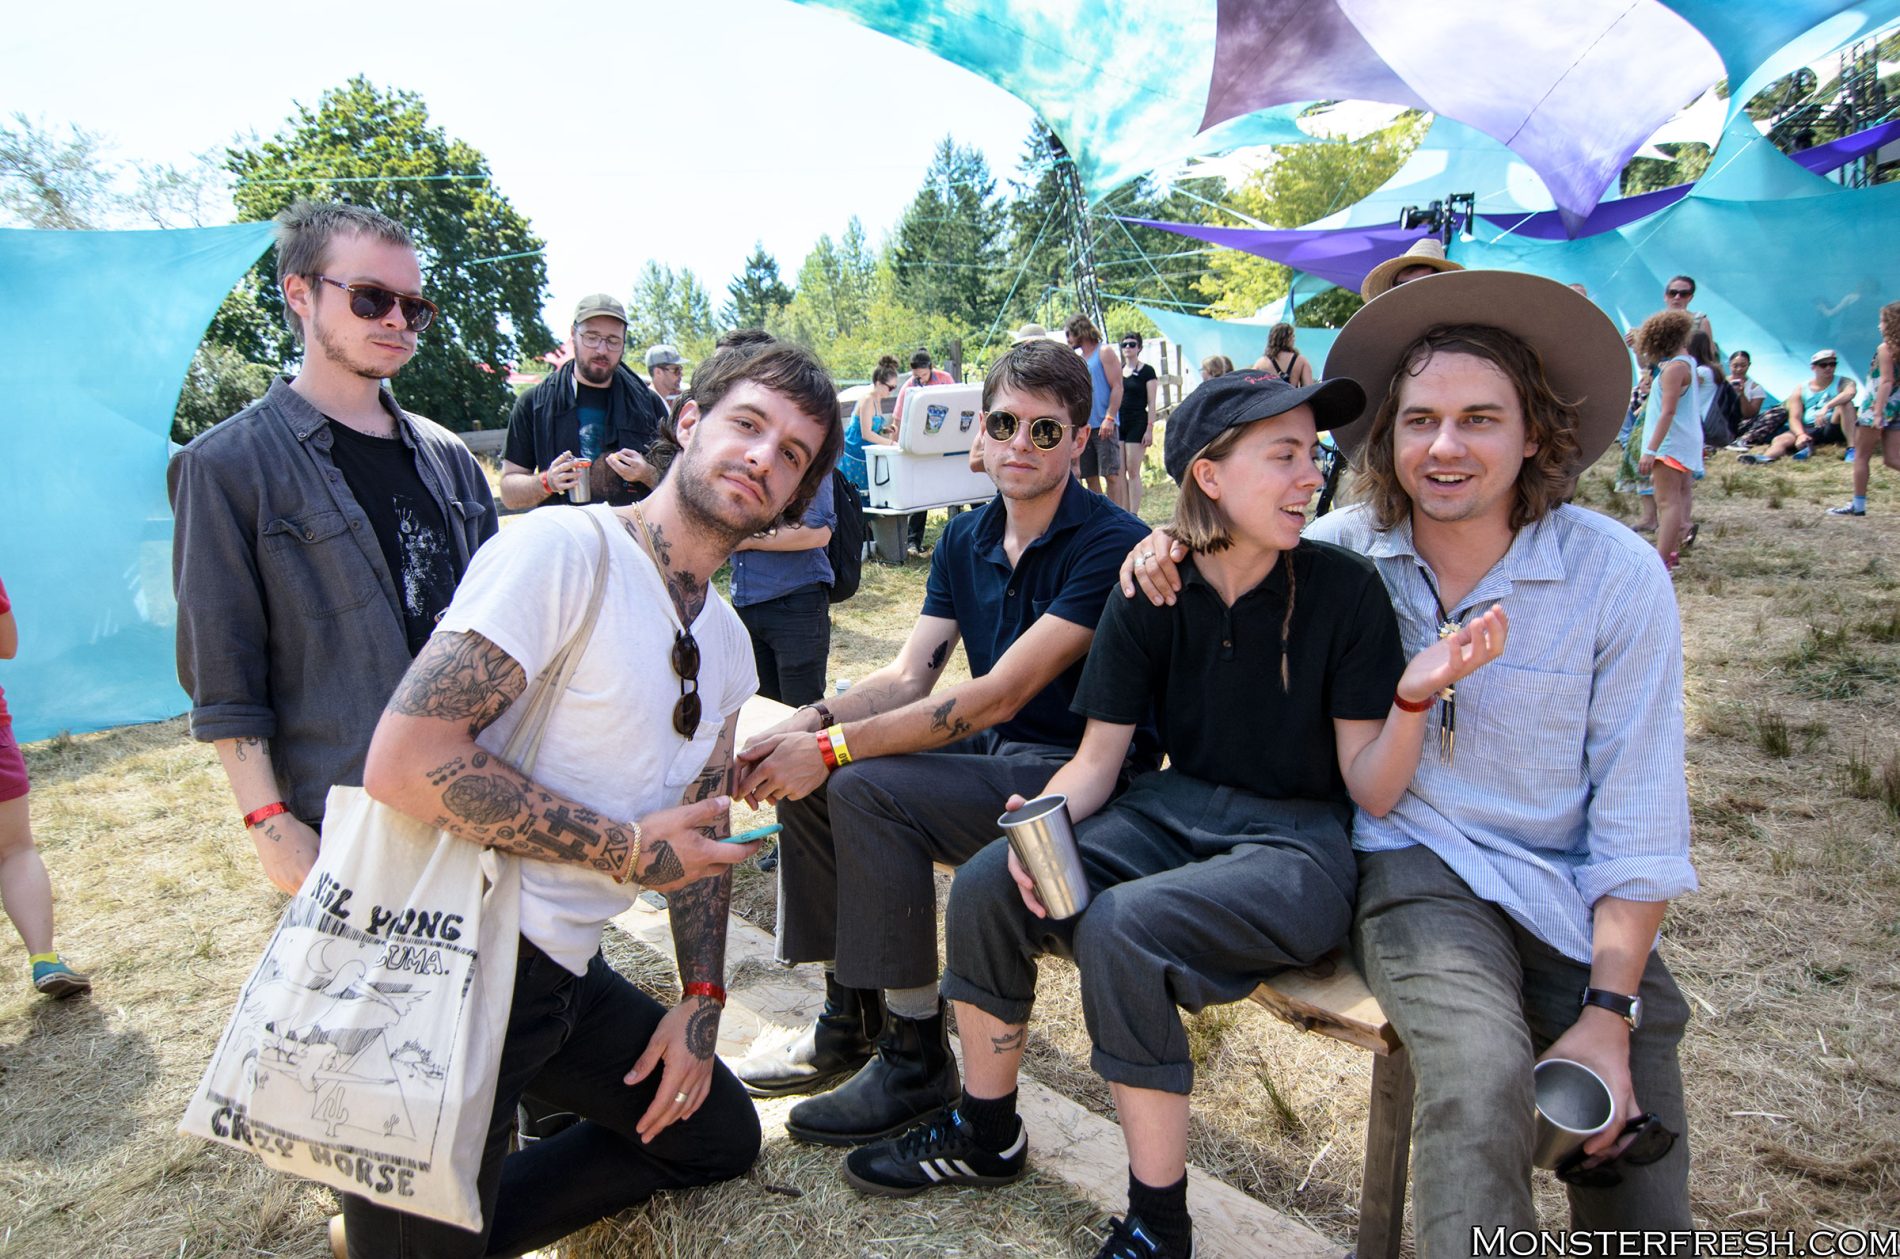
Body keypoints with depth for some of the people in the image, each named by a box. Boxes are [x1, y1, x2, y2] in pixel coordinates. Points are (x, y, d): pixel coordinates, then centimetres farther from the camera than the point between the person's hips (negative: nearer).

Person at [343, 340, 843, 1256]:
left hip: (568, 972, 8)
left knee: (721, 1138, 18)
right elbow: (406, 762, -26)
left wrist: (701, 1000, 9)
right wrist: (632, 851, -19)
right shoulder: (562, 548, -18)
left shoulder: (728, 642, 9)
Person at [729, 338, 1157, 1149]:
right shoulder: (966, 540, 7)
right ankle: (849, 1020, 10)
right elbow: (908, 676, 1)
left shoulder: (1111, 546, -17)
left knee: (867, 790, -25)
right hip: (990, 751, 8)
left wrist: (834, 748, -25)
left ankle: (917, 1057, -9)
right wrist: (813, 720, -19)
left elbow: (1000, 694, -24)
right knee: (804, 774, -4)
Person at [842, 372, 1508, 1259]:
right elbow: (1097, 758, 0)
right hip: (1177, 812, 4)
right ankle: (986, 1134, 11)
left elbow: (1370, 793, -8)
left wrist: (1417, 693, -27)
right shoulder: (1150, 597, -2)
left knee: (1122, 928, -31)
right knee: (985, 885, -15)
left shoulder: (1343, 589, -10)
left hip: (1298, 845, -4)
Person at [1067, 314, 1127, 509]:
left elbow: (1117, 387, -7)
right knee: (1090, 477, 6)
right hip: (1083, 427, 7)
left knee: (1111, 475, -9)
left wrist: (1109, 418, -18)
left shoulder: (1103, 352, 0)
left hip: (1103, 426, -7)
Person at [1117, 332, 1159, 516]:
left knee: (1133, 471, -6)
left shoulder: (1146, 371, -2)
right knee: (1119, 472, 2)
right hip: (1118, 424, 5)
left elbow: (1151, 403, -5)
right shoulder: (1117, 371, 13)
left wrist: (1150, 428, -12)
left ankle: (1134, 514, -2)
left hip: (1137, 423, -5)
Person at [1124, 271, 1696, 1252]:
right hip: (1417, 871, -1)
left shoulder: (1617, 574, -8)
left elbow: (1639, 817, -5)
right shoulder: (1349, 548, -4)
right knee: (1482, 1081, -31)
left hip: (1576, 897, 1)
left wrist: (1608, 1014, -10)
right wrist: (1173, 541, -7)